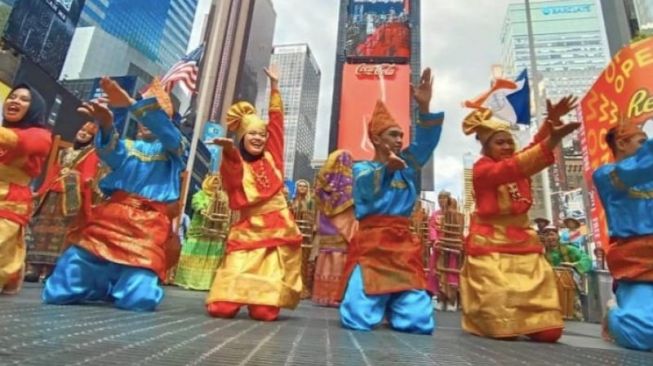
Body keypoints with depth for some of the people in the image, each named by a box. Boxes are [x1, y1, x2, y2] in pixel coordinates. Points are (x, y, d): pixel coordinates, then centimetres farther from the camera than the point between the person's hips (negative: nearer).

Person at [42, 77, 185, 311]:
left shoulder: (174, 148, 14)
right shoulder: (128, 146, 21)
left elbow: (166, 131, -10)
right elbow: (111, 154, -3)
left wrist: (131, 103, -24)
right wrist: (106, 127, -25)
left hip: (150, 225, -3)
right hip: (111, 217, 3)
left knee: (137, 300, -20)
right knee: (57, 293, -4)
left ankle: (132, 280, 15)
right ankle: (106, 283, 25)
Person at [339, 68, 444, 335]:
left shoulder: (407, 165, 17)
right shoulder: (361, 169, 7)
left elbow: (426, 143, 2)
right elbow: (367, 187, -16)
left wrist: (424, 108, -13)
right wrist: (386, 168, -37)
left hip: (404, 245, 4)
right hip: (371, 245, -3)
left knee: (419, 323, -7)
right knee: (358, 321, -14)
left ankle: (392, 303, 25)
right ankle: (377, 300, 20)